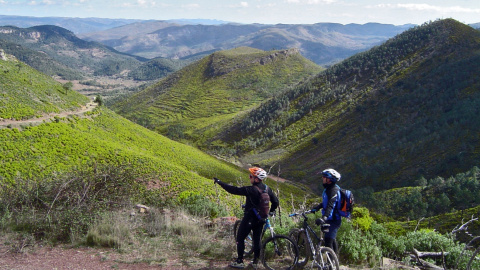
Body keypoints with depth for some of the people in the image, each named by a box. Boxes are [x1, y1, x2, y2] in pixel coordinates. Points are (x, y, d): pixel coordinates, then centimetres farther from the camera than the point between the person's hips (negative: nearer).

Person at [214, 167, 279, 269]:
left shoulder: (251, 190, -23)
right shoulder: (267, 189, -1)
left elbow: (234, 190, -24)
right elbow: (275, 201, 8)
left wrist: (219, 182, -18)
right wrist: (271, 211, 26)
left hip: (249, 218, -7)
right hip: (261, 219, 7)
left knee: (240, 238, 7)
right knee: (257, 239, 15)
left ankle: (240, 261, 11)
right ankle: (255, 262, 21)